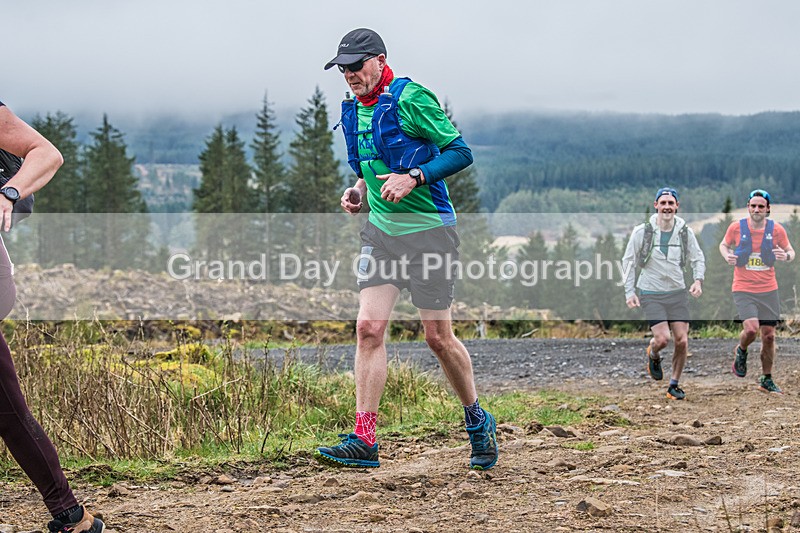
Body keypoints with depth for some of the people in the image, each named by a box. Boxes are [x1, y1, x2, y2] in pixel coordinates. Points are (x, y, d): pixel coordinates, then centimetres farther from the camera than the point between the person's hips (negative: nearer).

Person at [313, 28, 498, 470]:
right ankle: (364, 442, -5)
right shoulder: (354, 111, 11)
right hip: (380, 231, 6)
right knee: (369, 328, -6)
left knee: (438, 337, 0)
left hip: (427, 230, -6)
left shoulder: (410, 98, -12)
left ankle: (478, 421, 23)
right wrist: (359, 191, 6)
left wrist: (413, 178, -23)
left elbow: (460, 151, -12)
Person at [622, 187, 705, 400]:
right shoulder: (642, 231, -8)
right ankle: (653, 355, 22)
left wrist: (698, 280, -5)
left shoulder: (685, 232, -1)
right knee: (662, 339, -16)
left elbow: (698, 258, 13)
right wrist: (630, 292, -3)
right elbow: (628, 261, 1)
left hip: (677, 292, 3)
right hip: (651, 294, -3)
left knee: (682, 341, -4)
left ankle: (674, 385, 14)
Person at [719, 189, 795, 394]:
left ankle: (766, 380, 20)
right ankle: (741, 351, 13)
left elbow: (791, 252, 10)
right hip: (743, 289, -2)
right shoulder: (736, 227, -4)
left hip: (769, 290, 2)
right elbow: (724, 245, 13)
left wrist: (785, 256, -14)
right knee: (751, 328, -22)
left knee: (769, 335, 5)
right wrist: (727, 256, -9)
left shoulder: (776, 229, -1)